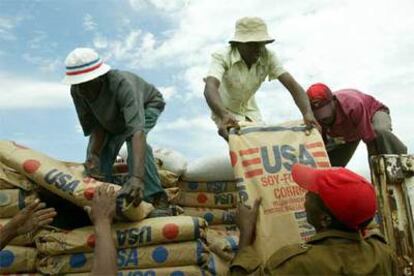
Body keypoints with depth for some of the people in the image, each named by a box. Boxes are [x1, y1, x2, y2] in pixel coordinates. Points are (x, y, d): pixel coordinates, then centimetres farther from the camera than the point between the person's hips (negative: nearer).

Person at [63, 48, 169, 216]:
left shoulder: (121, 84, -44)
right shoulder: (77, 92, -28)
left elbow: (137, 131, -56)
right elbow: (97, 127, -18)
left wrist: (137, 177, -69)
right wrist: (93, 155, -39)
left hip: (148, 105, -5)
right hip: (114, 117, 5)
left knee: (131, 135, -34)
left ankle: (157, 199, -31)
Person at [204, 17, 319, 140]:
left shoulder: (268, 57, -19)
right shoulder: (222, 57, -29)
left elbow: (292, 84, -28)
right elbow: (210, 88, -47)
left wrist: (307, 113, -46)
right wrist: (224, 115, -67)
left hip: (250, 110, 4)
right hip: (225, 112, -4)